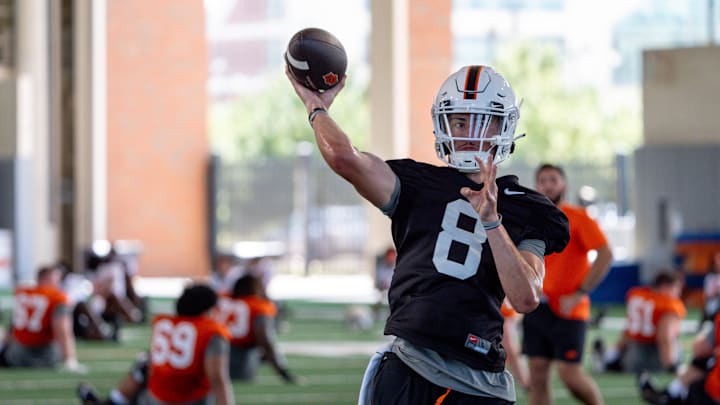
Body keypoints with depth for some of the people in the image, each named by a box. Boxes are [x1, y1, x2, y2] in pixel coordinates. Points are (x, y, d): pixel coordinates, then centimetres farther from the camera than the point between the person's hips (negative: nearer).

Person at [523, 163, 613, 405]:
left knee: (569, 372, -9)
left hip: (567, 311, -5)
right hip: (536, 310, 5)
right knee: (537, 374, 2)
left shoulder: (577, 217, -5)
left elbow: (605, 255, -12)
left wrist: (579, 294, -16)